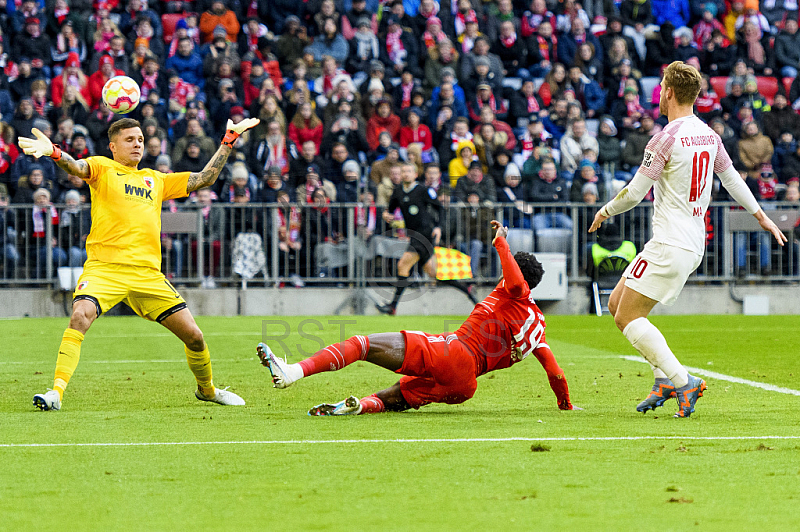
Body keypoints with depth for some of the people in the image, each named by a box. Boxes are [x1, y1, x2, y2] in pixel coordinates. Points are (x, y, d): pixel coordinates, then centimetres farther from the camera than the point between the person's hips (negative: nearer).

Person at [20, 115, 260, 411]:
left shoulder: (155, 180, 23)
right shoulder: (102, 168, 8)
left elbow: (205, 178, 26)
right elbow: (76, 167, -13)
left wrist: (229, 140, 23)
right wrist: (53, 153, -35)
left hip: (147, 273, 4)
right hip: (105, 267, -4)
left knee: (194, 336, 3)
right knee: (80, 317, -30)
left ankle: (206, 390, 30)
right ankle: (56, 392, -27)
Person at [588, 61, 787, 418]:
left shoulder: (666, 139, -16)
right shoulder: (709, 135, 9)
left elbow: (635, 192, -12)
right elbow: (732, 178, 22)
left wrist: (606, 211, 7)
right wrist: (761, 216, 35)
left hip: (670, 246, -9)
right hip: (694, 244, 9)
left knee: (627, 318, -7)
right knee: (617, 303, 15)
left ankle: (684, 382, -16)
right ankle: (665, 376, 9)